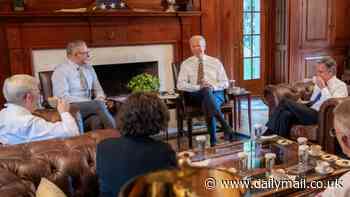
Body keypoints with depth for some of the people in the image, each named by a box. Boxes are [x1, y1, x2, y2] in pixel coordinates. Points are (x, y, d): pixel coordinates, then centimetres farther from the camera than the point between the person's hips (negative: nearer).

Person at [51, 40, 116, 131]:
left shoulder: (89, 68, 13)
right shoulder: (61, 71, -6)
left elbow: (98, 89, 19)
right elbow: (63, 97, -16)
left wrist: (100, 98, -8)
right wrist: (95, 102, -22)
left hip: (89, 106, 5)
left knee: (97, 121, -33)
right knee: (98, 104, -32)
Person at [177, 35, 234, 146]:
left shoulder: (215, 62, 12)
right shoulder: (186, 64, 10)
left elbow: (225, 83, 8)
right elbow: (180, 85, -2)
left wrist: (213, 86, -15)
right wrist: (199, 87, -18)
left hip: (216, 93, 1)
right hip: (195, 95, -1)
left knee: (208, 106, -36)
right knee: (207, 92, -37)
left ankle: (213, 140, -33)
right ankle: (225, 126, -43)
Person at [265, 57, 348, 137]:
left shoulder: (340, 86, -3)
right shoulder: (318, 83, 20)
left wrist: (323, 88, -17)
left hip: (320, 116, -7)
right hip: (310, 112, 7)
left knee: (285, 101, -18)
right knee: (286, 114, -24)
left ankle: (270, 132, -9)